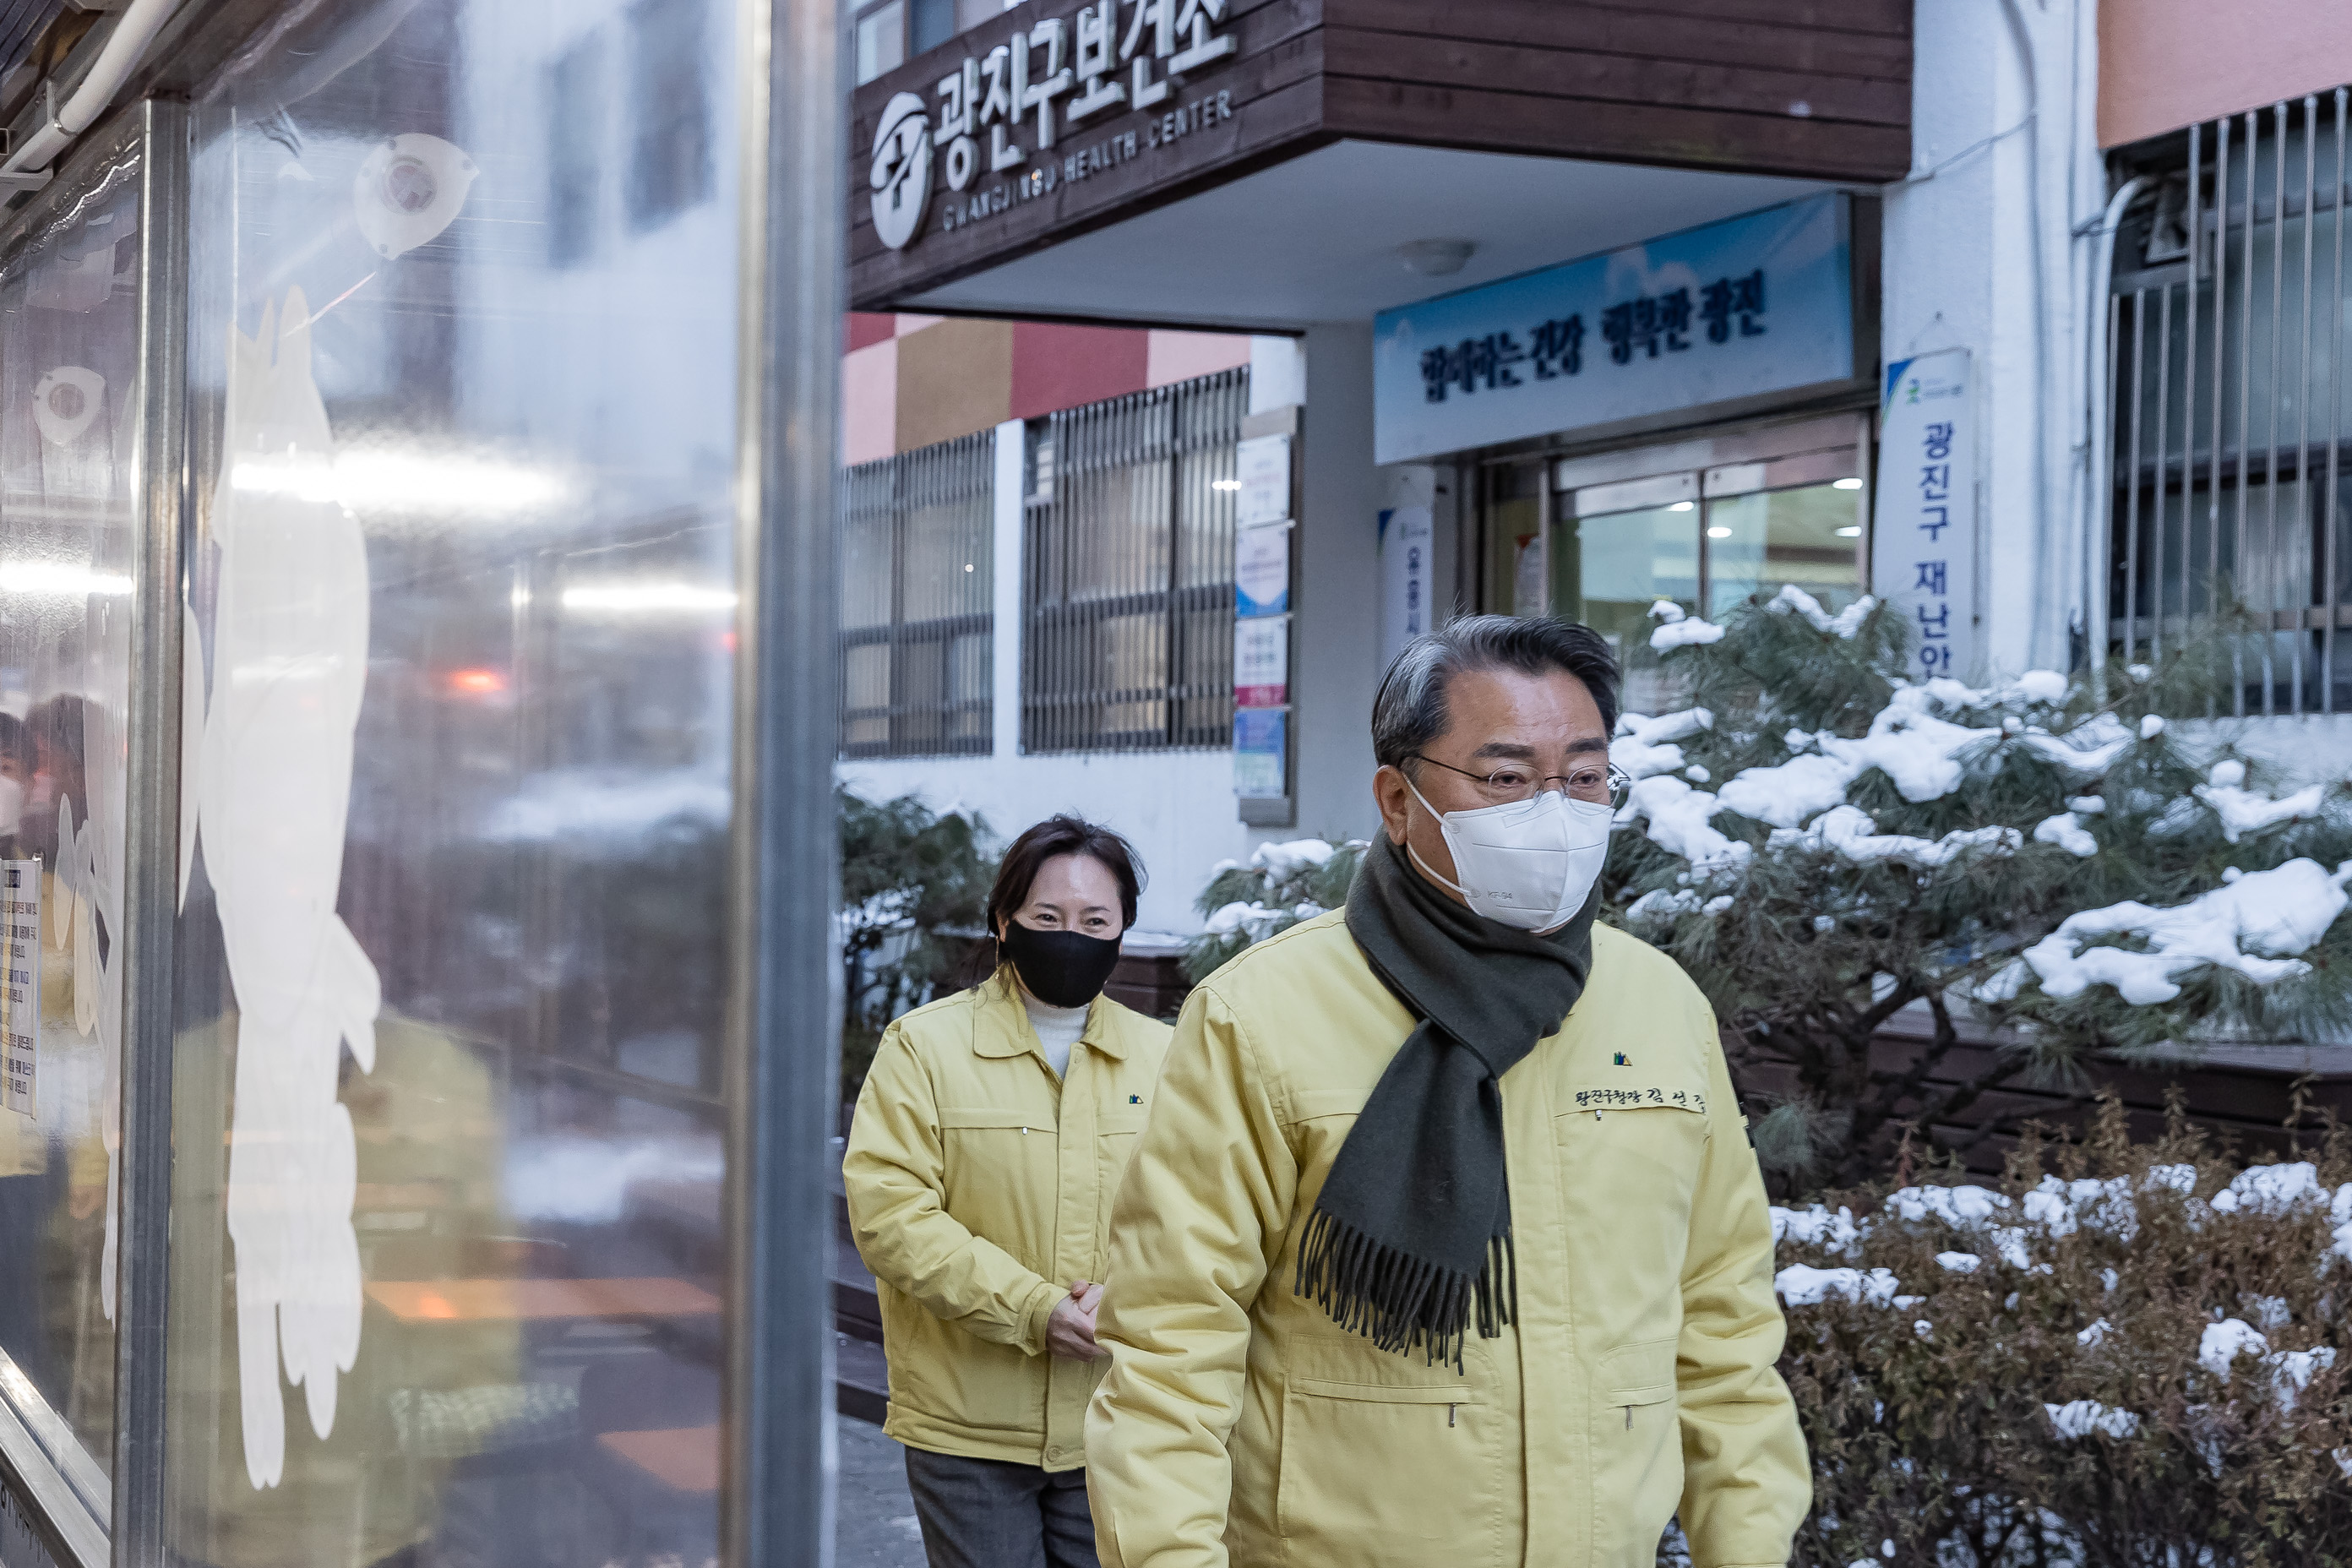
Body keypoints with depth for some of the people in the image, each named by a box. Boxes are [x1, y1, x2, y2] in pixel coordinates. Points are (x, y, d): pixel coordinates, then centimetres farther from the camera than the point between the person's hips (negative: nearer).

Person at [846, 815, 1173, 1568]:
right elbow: (889, 1213, -11)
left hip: (1116, 1422, 3)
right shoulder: (924, 1044, -1)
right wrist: (1033, 1310, -18)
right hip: (968, 1426, -2)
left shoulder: (1162, 1055, 9)